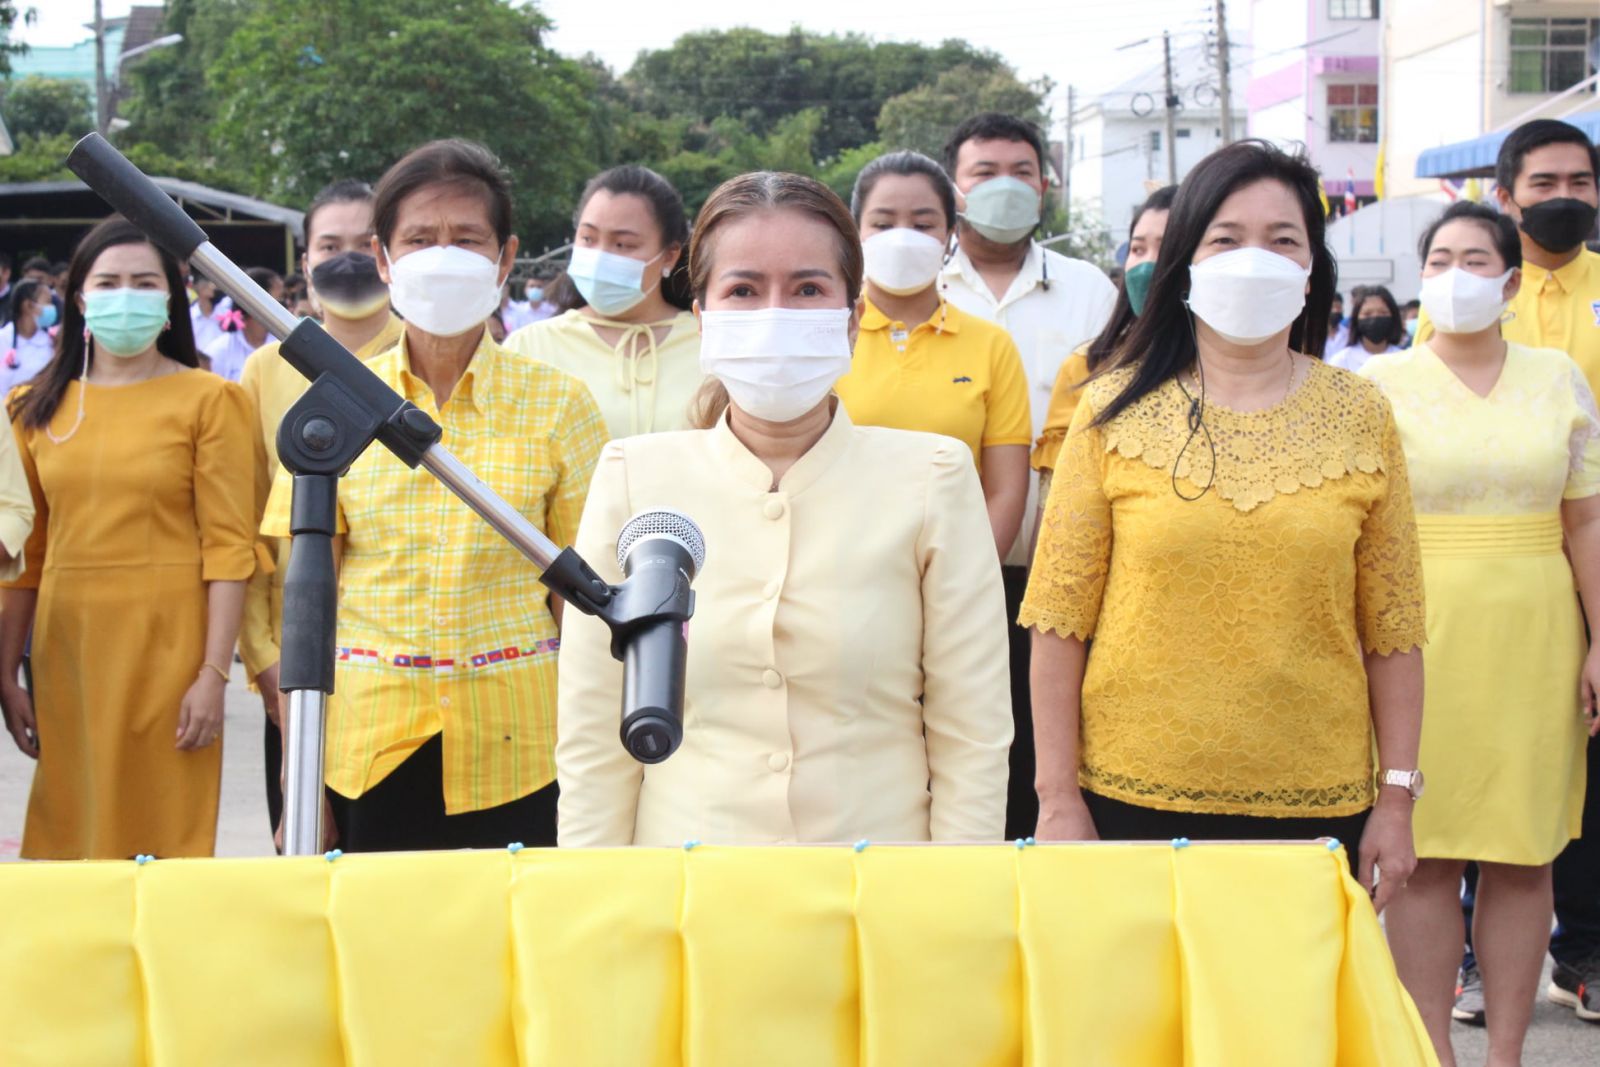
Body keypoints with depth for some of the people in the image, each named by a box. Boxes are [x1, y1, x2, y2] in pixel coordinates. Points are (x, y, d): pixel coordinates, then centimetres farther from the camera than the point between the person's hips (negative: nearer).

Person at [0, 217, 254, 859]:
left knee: (165, 834, 1)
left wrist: (214, 674, -12)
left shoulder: (208, 400, -2)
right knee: (70, 831, 8)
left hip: (167, 644, -3)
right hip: (66, 644, 4)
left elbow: (228, 546, -6)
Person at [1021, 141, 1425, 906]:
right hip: (1136, 797, -1)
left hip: (1314, 802, 1)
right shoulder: (1114, 415, -1)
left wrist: (1397, 795, 1)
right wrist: (1058, 797, -4)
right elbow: (1060, 618, -2)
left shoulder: (1360, 418, 3)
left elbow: (1392, 625, 4)